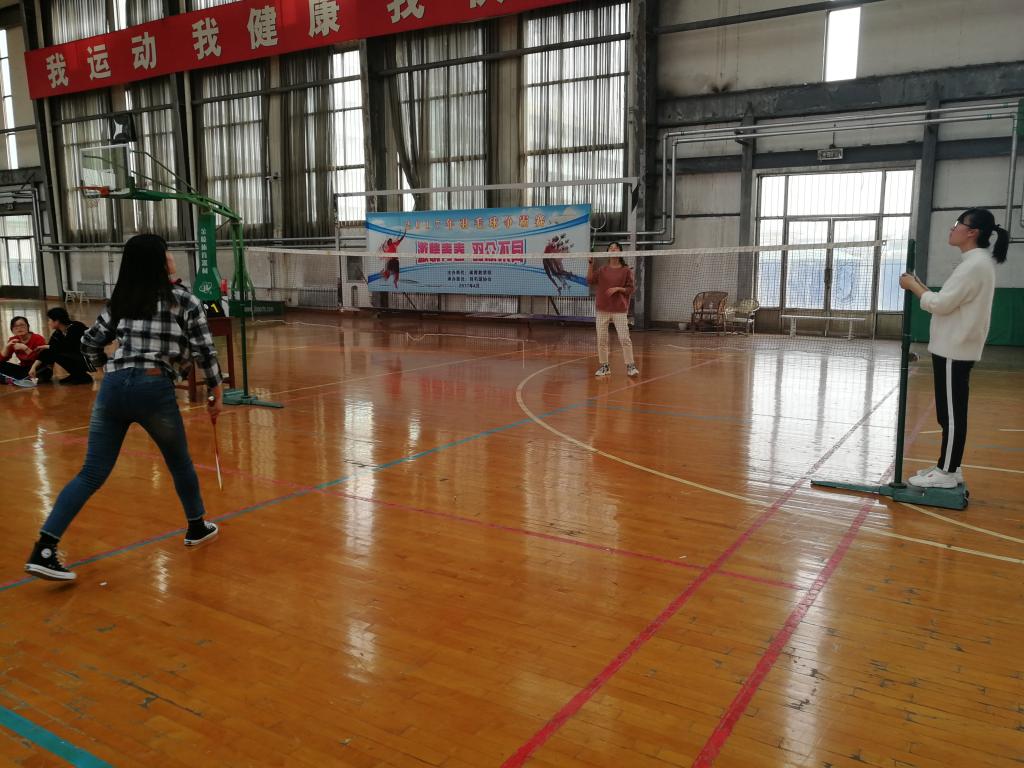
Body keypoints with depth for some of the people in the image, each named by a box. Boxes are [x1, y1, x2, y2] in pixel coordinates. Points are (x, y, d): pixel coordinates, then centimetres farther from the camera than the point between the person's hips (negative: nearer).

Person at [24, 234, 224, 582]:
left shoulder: (120, 300, 15)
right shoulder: (183, 299, 2)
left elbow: (90, 344, 18)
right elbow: (204, 350, -1)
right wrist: (216, 391, 8)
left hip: (112, 388, 4)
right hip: (154, 389, -4)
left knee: (91, 474, 7)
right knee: (180, 463, 19)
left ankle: (43, 550, -1)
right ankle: (197, 528, 35)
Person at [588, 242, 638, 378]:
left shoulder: (626, 270, 2)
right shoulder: (602, 270, 10)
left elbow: (631, 288, 0)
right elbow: (590, 280, -3)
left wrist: (617, 289, -14)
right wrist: (591, 263, -11)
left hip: (619, 310, -3)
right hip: (602, 309, 3)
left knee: (624, 338, -8)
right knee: (601, 339, 5)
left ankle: (630, 366, 2)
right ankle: (604, 366, 16)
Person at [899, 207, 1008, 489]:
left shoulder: (975, 264, -16)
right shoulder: (976, 262, 15)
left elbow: (942, 304, -19)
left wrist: (913, 286, -6)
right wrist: (920, 287, 8)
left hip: (955, 351, -10)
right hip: (955, 348, 10)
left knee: (951, 413, -3)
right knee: (950, 412, 13)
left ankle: (946, 472, 3)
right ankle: (949, 467, 21)